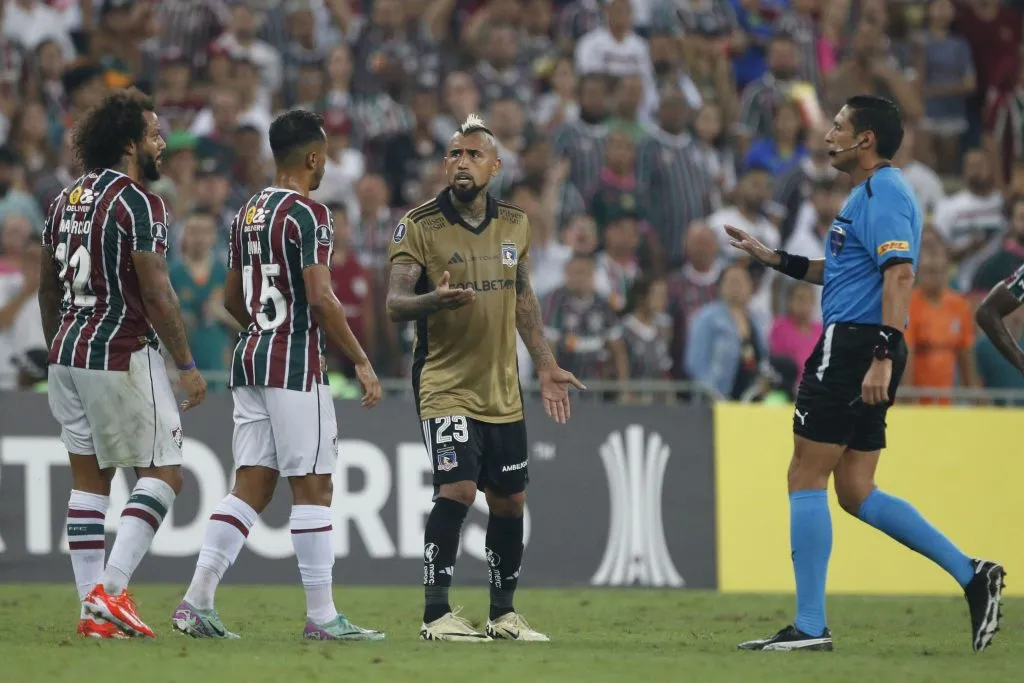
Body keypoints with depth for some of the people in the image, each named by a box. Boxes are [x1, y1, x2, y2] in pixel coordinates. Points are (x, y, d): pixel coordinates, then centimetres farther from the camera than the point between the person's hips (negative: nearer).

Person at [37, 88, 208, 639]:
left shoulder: (65, 200, 12)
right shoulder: (138, 204, -12)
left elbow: (48, 289, 19)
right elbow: (156, 295, -17)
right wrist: (187, 365, -11)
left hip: (68, 353, 8)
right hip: (122, 356, -8)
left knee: (89, 479, 10)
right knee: (162, 474, 0)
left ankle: (93, 609, 7)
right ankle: (111, 590, -11)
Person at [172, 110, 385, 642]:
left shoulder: (246, 214, 14)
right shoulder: (307, 214, -11)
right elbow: (321, 297, -18)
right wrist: (361, 362, -12)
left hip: (250, 356, 8)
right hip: (296, 364, -8)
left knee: (251, 486, 8)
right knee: (311, 486, -3)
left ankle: (197, 601, 1)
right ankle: (321, 615, -1)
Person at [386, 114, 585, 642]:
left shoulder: (515, 225, 7)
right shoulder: (418, 225, -8)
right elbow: (394, 305, -13)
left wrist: (544, 365, 17)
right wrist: (435, 299, -34)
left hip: (502, 390, 6)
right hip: (444, 384, -5)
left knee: (509, 501, 9)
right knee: (457, 489, -19)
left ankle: (503, 614, 23)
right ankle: (436, 615, -12)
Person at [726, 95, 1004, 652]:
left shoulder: (883, 193, -12)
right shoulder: (868, 194, 20)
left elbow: (899, 275, -22)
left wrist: (882, 355, -29)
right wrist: (772, 258, 28)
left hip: (853, 344, -10)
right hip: (864, 351, 10)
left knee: (806, 479, -5)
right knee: (855, 491, 9)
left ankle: (810, 626, -3)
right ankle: (971, 575, 5)